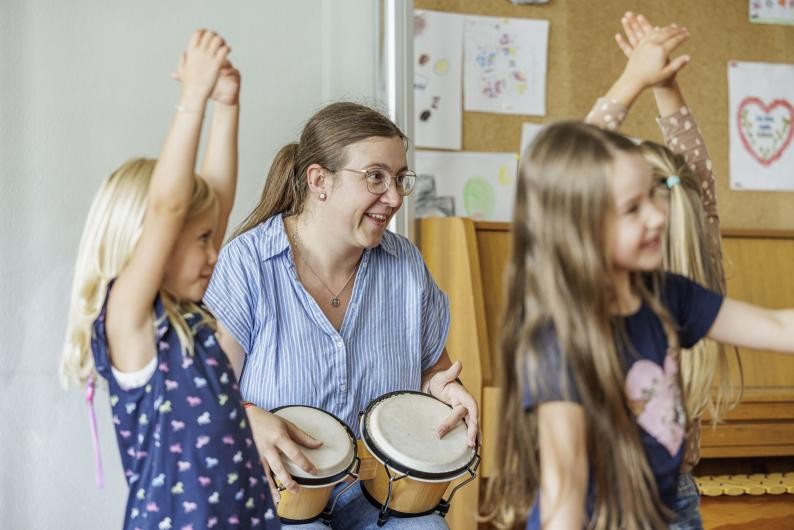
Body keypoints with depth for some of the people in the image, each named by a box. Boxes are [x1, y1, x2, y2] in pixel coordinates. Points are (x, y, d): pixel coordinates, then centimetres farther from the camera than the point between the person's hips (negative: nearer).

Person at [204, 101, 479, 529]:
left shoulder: (406, 265, 3)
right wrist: (250, 419, -31)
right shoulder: (245, 263, -11)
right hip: (272, 491, -4)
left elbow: (432, 365, 16)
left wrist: (440, 387, -6)